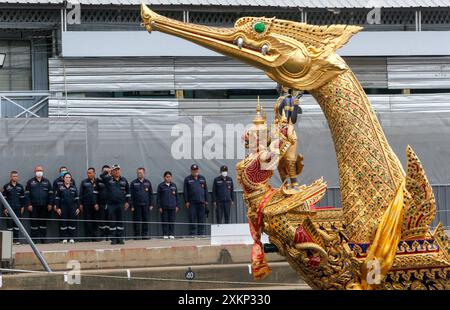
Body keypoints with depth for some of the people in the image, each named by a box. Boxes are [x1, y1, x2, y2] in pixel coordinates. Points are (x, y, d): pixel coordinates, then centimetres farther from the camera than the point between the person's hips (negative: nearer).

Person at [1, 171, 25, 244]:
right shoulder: (6, 186, 0)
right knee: (10, 223, -3)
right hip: (9, 208, -2)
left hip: (17, 208, 2)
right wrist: (4, 208, -6)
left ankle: (16, 239, 6)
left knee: (17, 223, 2)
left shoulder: (20, 186, 8)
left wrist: (22, 207, 7)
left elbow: (22, 198, 13)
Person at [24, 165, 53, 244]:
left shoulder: (47, 182, 11)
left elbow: (51, 193, 9)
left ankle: (43, 240, 7)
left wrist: (50, 204, -1)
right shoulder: (30, 182, 6)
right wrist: (29, 204, -8)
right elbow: (27, 194, 1)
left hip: (44, 207, 2)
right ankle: (34, 240, 1)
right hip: (34, 207, -2)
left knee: (43, 223, 4)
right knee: (34, 223, -2)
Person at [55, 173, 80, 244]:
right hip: (63, 208, -2)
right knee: (63, 222, -2)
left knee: (72, 222, 1)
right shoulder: (60, 188, 4)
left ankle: (71, 238, 6)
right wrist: (58, 208, -5)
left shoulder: (74, 188, 10)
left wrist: (78, 208, 5)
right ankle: (64, 238, 3)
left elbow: (77, 198, 11)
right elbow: (57, 198, 2)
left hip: (73, 208, 2)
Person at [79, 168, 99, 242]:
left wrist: (97, 204, -2)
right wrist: (81, 204, -1)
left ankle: (95, 237, 8)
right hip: (87, 204, -1)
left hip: (96, 205, 1)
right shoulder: (84, 182, 6)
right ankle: (88, 237, 3)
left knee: (95, 222, 3)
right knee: (87, 222, -1)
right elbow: (81, 193, 6)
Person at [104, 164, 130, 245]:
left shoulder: (123, 180, 8)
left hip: (121, 204, 2)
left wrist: (127, 202, 12)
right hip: (111, 204, -2)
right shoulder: (108, 180, 1)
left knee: (120, 222, 3)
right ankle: (113, 239, 6)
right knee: (112, 222, 1)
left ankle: (120, 238, 8)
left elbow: (127, 192, 16)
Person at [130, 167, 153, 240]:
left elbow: (151, 194, 11)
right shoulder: (133, 183, 3)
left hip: (146, 205, 2)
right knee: (137, 221, -1)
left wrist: (151, 204, 5)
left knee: (145, 220, 4)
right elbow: (131, 195, 1)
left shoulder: (148, 183, 9)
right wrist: (132, 206, -5)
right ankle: (137, 235, 4)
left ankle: (145, 234, 10)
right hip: (137, 205, -2)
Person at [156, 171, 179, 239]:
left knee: (172, 221, 2)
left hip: (172, 207, 2)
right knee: (165, 221, -1)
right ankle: (165, 234, 3)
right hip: (164, 207, -2)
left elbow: (176, 196, 15)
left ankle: (171, 234, 8)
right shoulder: (161, 186, 2)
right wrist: (159, 207, -3)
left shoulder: (174, 185, 10)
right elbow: (158, 197, 2)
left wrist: (177, 206, 10)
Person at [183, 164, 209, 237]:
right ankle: (192, 234, -1)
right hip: (192, 203, -3)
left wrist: (206, 200, 9)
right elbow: (185, 191, 2)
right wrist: (186, 201, -5)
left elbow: (205, 190, 15)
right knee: (192, 219, -4)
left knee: (201, 219, 4)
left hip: (201, 202, 3)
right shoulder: (187, 179, 5)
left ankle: (201, 233, 8)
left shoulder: (202, 178, 14)